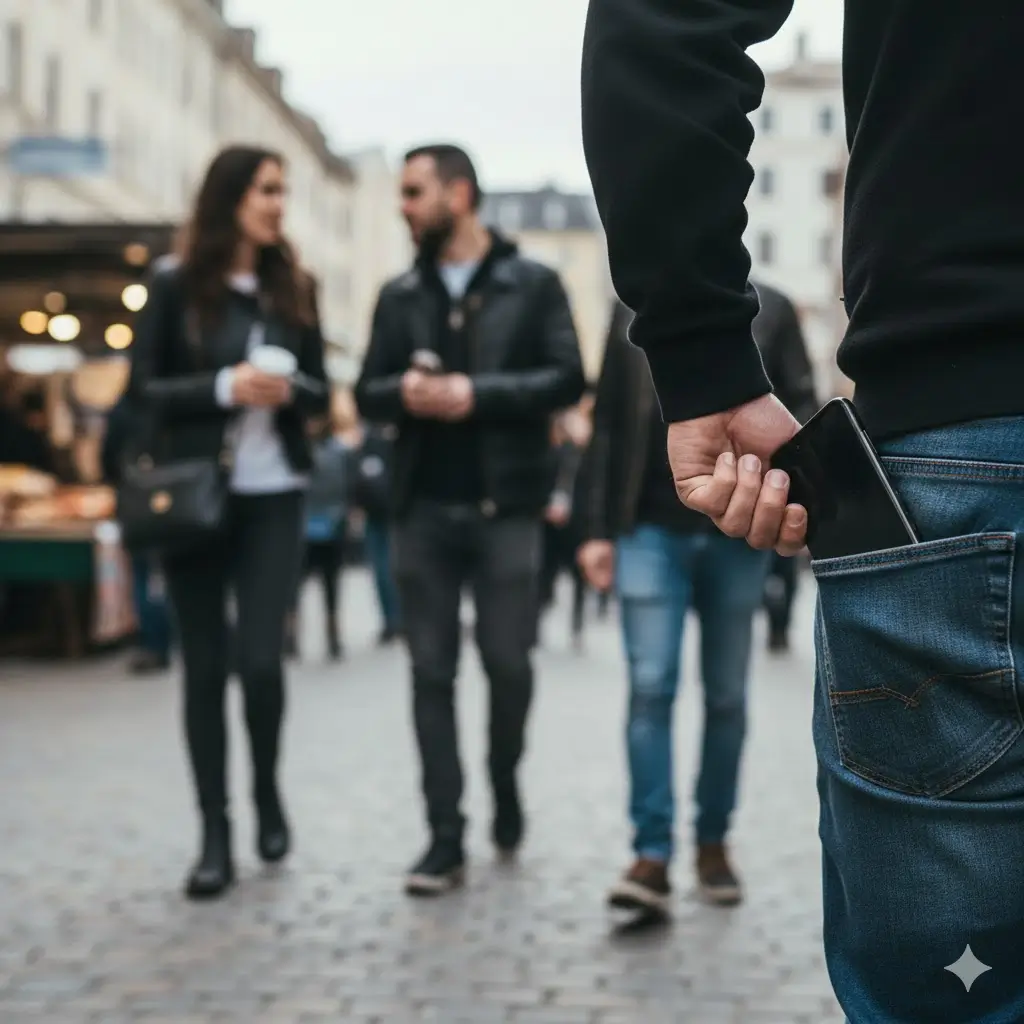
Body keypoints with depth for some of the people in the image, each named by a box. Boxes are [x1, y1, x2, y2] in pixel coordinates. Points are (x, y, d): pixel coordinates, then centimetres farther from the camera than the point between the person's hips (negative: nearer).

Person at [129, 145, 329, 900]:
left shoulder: (294, 287, 8)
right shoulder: (175, 287, -1)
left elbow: (320, 394, 12)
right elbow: (142, 391, -3)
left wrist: (289, 390, -11)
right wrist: (225, 386, -17)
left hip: (274, 497, 1)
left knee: (261, 659, -8)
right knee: (205, 666, 3)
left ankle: (268, 794, 19)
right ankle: (215, 834, 10)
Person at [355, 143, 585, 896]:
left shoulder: (532, 284, 3)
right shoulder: (401, 295, 13)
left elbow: (567, 379, -6)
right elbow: (368, 395, 11)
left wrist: (477, 393, -16)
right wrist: (403, 392, -12)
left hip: (505, 508, -3)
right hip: (424, 509, 3)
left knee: (507, 662, 0)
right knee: (433, 672, 1)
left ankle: (505, 788, 28)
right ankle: (446, 839, 6)